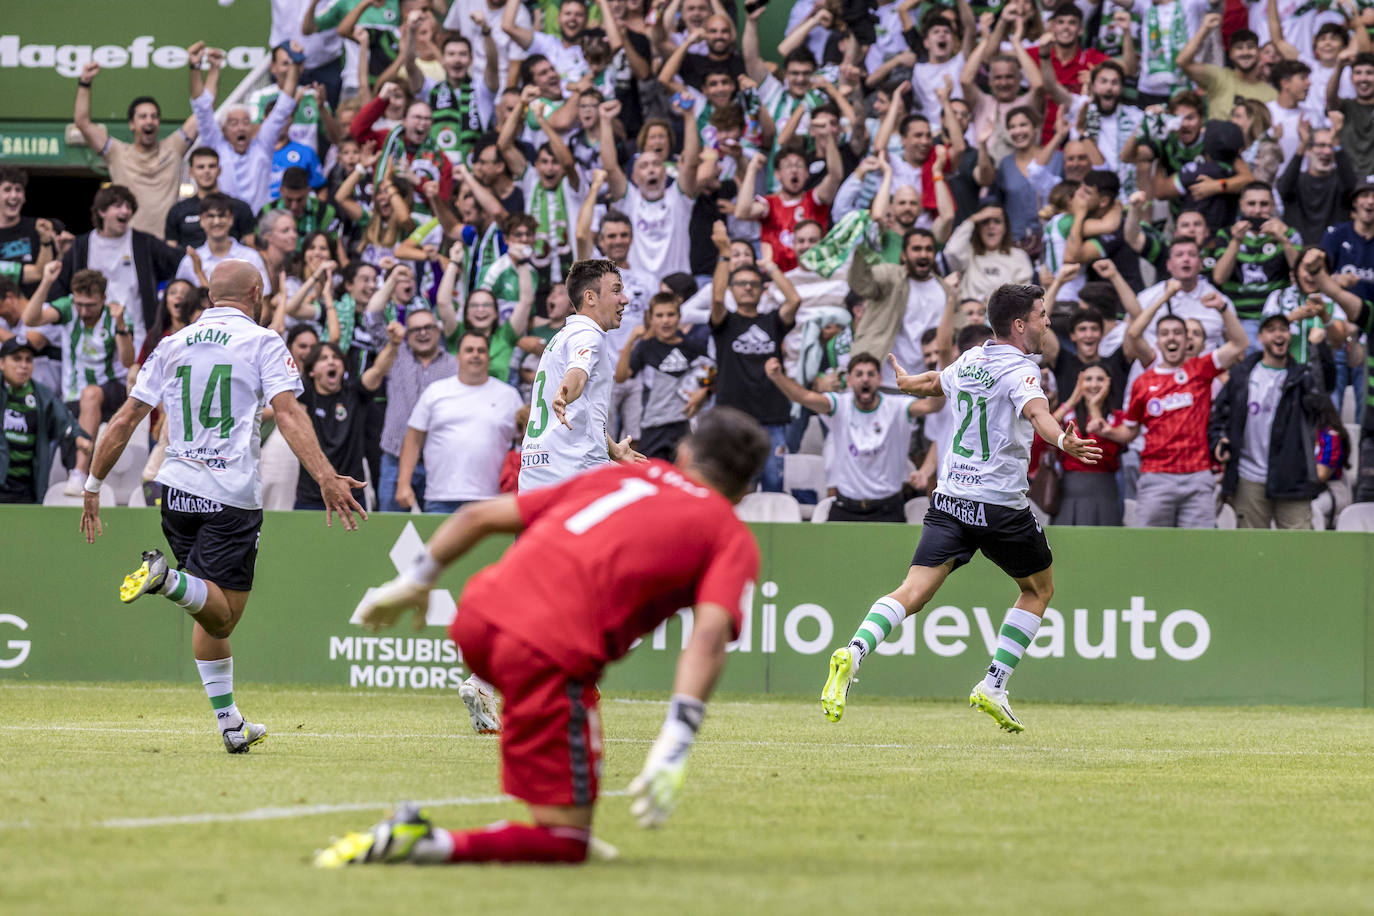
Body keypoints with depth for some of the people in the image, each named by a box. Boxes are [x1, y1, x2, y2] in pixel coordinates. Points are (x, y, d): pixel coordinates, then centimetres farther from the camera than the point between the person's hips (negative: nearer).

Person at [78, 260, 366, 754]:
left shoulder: (173, 345, 13)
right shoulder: (262, 343, 0)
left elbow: (124, 421, 12)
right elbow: (288, 414, -15)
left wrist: (94, 485, 18)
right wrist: (326, 478, -23)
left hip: (176, 490, 5)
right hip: (233, 494, -5)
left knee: (213, 614, 16)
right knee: (221, 614, -7)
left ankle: (230, 724, 15)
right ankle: (167, 579, -36)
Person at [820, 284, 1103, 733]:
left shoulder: (970, 360, 11)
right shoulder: (1020, 371, -11)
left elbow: (933, 383, 33)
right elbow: (1036, 411, -33)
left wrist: (908, 383, 57)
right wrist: (1063, 441, -53)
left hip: (950, 498, 6)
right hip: (1001, 506, -6)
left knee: (913, 592, -5)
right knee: (1038, 589, 18)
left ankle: (853, 653, -31)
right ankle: (993, 687, 11)